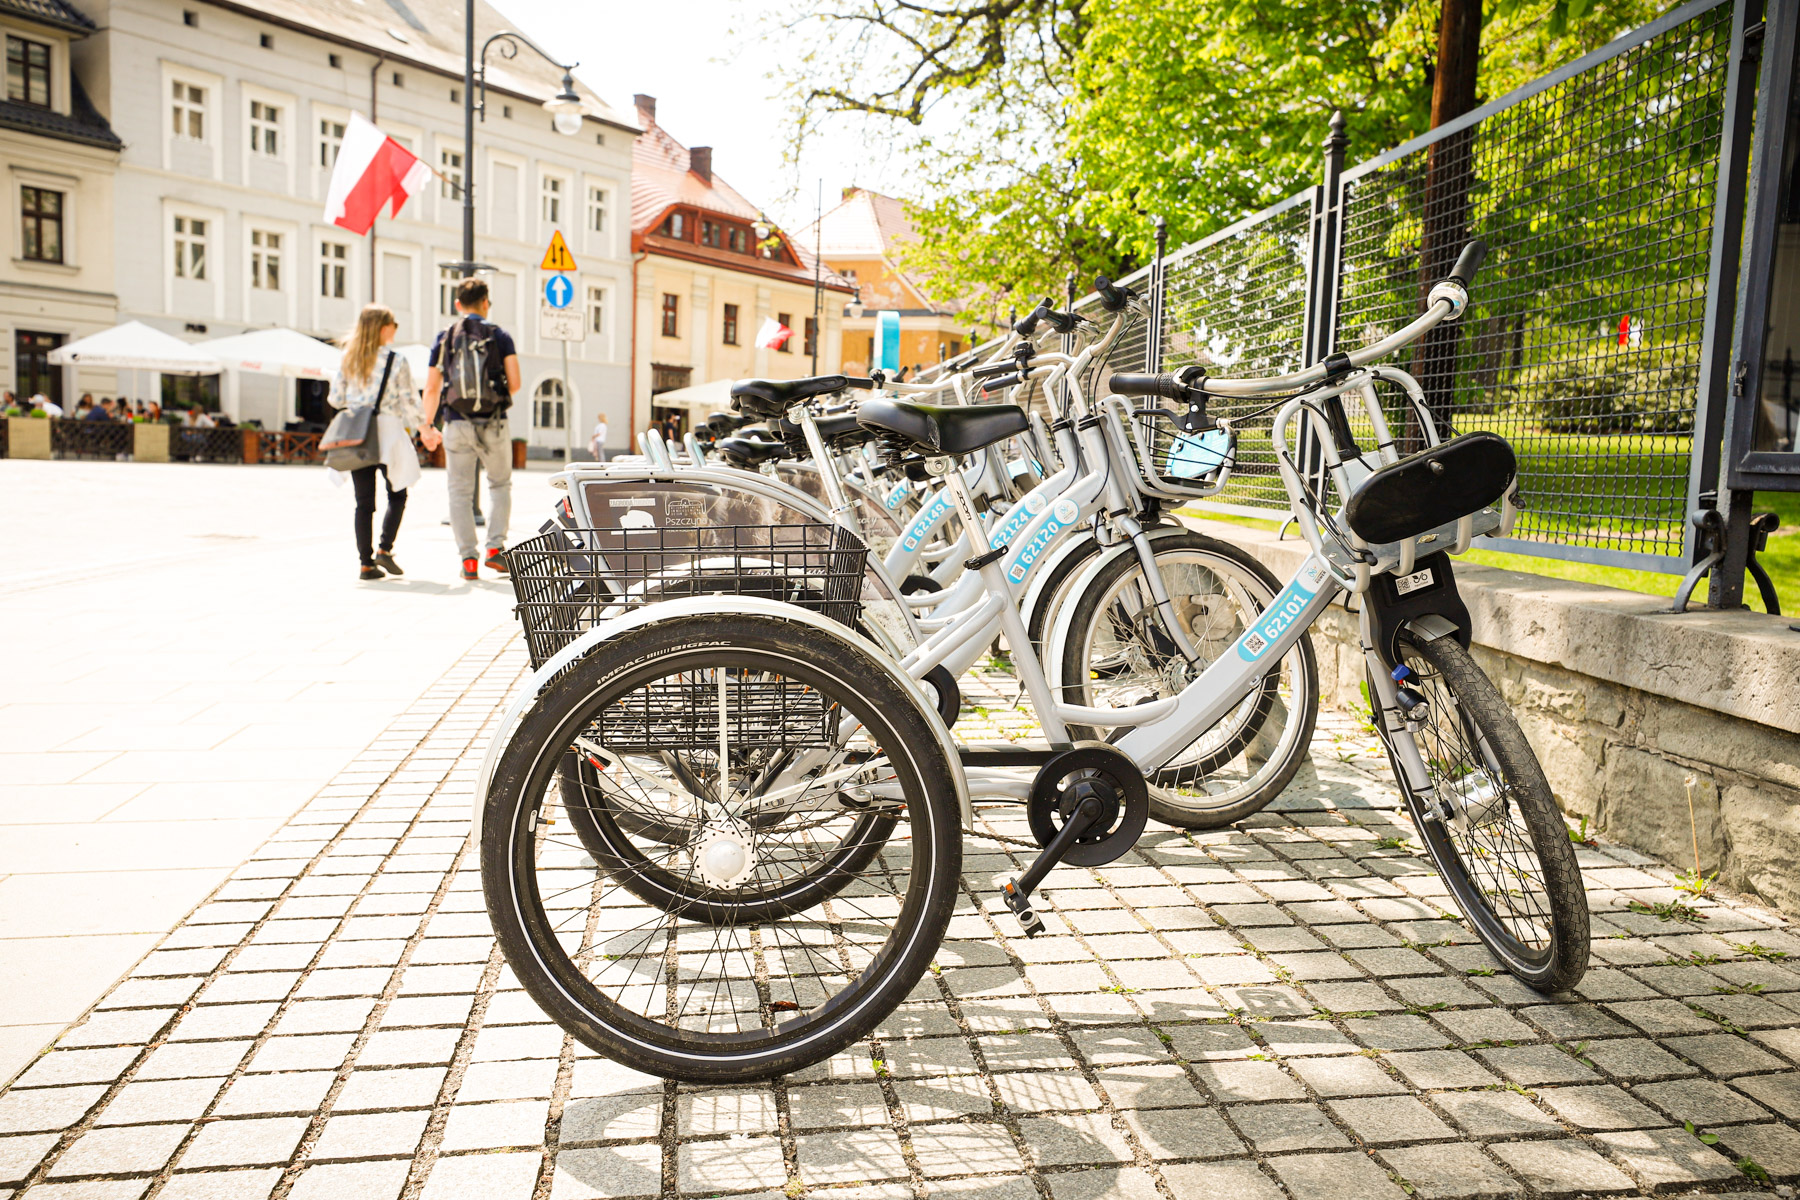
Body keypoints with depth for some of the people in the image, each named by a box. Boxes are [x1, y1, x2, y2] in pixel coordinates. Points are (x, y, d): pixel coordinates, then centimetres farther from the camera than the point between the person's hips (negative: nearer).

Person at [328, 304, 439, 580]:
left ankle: (366, 563, 5)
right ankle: (384, 549, -3)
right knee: (397, 495, 12)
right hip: (386, 431, -4)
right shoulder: (396, 361, -6)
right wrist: (425, 428, 8)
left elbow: (335, 399, 7)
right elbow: (408, 403, -6)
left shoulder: (347, 359, 6)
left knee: (364, 501, 7)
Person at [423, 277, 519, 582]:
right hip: (493, 425, -1)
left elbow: (431, 389, 5)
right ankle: (495, 547, 6)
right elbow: (515, 383, -6)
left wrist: (427, 425, 18)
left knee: (460, 492, 8)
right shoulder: (499, 336, 1)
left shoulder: (444, 338, 5)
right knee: (500, 484, 17)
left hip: (457, 424, 1)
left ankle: (467, 559, 4)